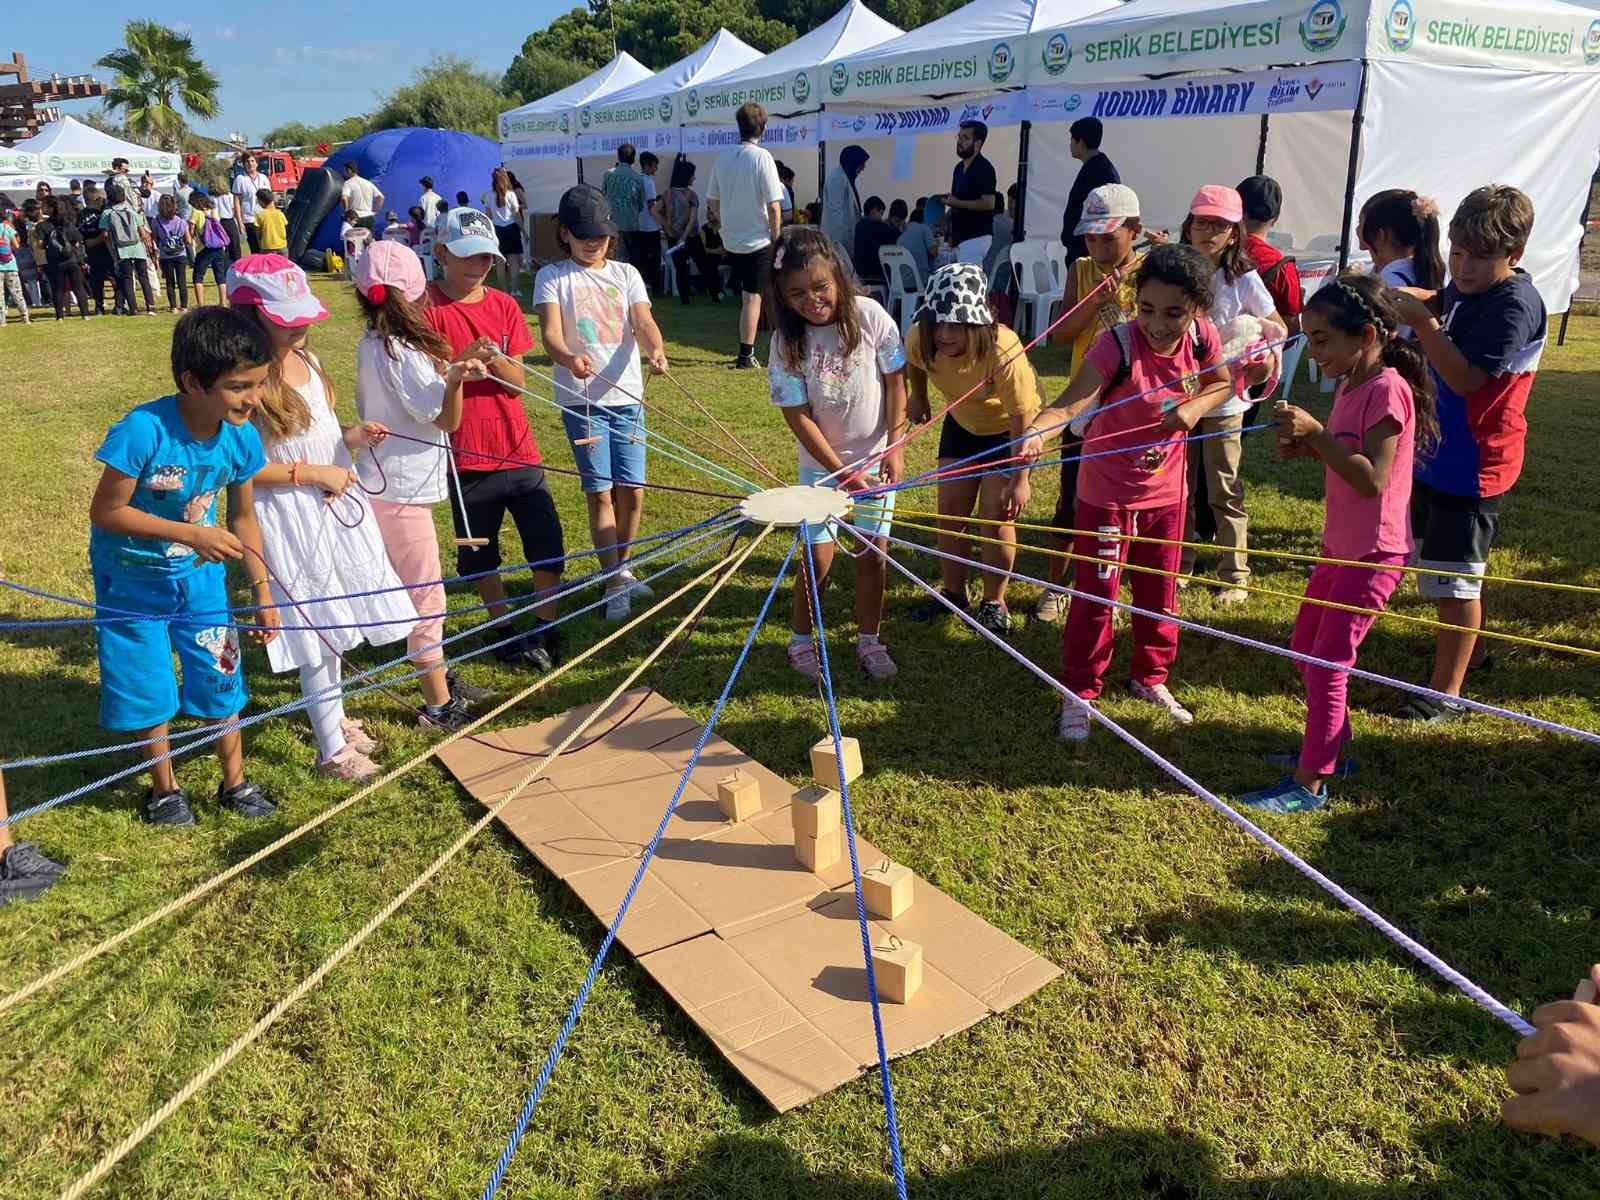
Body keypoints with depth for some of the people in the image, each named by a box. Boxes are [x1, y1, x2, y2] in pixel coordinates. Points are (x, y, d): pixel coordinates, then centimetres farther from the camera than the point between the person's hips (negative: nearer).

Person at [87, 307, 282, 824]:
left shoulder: (241, 437, -16)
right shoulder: (143, 431, -32)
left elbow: (243, 518, -2)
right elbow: (105, 511, -24)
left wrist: (262, 593, 0)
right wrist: (191, 534, -32)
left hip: (199, 573, 4)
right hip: (132, 578, -4)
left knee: (221, 675, 10)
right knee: (149, 686, 10)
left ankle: (234, 782, 30)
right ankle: (163, 789, 32)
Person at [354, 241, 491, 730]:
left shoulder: (374, 344, 7)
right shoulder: (401, 353, -20)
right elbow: (446, 420, -16)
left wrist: (454, 365, 20)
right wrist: (455, 377, -33)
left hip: (391, 483, 10)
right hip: (401, 490, -10)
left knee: (421, 590, 21)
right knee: (426, 595, 0)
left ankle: (438, 676, 36)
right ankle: (438, 705, 11)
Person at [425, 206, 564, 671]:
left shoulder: (504, 305, 6)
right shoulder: (428, 306, -6)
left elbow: (519, 381, 1)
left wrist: (496, 359, -20)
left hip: (517, 448, 3)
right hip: (466, 455, -3)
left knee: (548, 541, 1)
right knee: (479, 551, 10)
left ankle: (545, 629, 19)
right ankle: (503, 631, 28)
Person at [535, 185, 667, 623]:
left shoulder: (626, 274, 9)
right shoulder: (553, 278, 0)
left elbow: (642, 323, -6)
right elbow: (550, 333, -14)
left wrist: (656, 350, -29)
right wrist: (569, 359, -36)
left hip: (627, 396, 3)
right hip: (582, 399, -3)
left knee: (632, 490, 5)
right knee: (599, 491, -3)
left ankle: (621, 568, 27)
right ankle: (614, 583, 6)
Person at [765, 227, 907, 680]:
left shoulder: (869, 315, -15)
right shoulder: (787, 342, -16)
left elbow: (895, 381, -7)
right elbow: (798, 416, -14)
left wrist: (895, 448, -12)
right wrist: (842, 472, -16)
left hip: (875, 457, 1)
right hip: (822, 464, -1)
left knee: (873, 554, 5)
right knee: (818, 558, 0)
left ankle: (869, 640, 23)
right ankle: (801, 640, 22)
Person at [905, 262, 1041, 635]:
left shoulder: (1002, 350, -40)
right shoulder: (921, 340, -26)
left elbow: (1023, 417, -31)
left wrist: (1021, 479, -27)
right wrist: (918, 398, 9)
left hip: (1009, 428, -5)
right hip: (962, 423, 5)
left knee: (996, 518, -5)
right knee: (950, 512, 8)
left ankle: (994, 602, 16)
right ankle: (953, 592, 27)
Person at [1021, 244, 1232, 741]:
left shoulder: (1203, 338, -11)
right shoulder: (1116, 346, -26)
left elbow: (1222, 384, 9)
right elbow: (1068, 405, -37)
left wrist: (1193, 407, -13)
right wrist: (1037, 431, -59)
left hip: (1166, 493, 5)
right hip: (1106, 495, -5)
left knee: (1160, 592, 17)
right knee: (1095, 596, 3)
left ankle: (1150, 678, 39)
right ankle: (1079, 693, 20)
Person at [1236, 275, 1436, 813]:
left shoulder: (1388, 390, -20)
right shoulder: (1352, 385, 7)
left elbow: (1372, 479, -26)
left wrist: (1316, 432, -29)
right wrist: (1305, 445, -3)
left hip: (1373, 553, -9)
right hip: (1340, 545, 9)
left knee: (1326, 663, -4)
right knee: (1304, 648, 18)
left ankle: (1310, 784, 6)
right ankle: (1332, 747, 35)